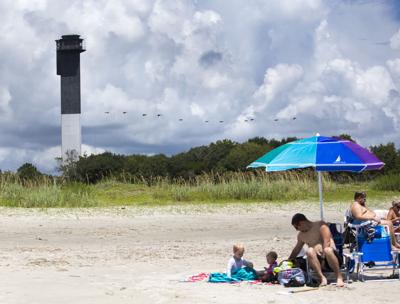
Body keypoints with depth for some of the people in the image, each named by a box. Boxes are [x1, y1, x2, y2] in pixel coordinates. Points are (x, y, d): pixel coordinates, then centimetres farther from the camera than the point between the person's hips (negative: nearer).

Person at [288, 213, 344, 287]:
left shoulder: (321, 225, 0)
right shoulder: (301, 235, 19)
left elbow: (326, 243, -11)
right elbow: (296, 250, 33)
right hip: (318, 259, 4)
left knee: (327, 250, -40)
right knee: (309, 251, -29)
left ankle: (339, 278, -27)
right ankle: (322, 278, -35)